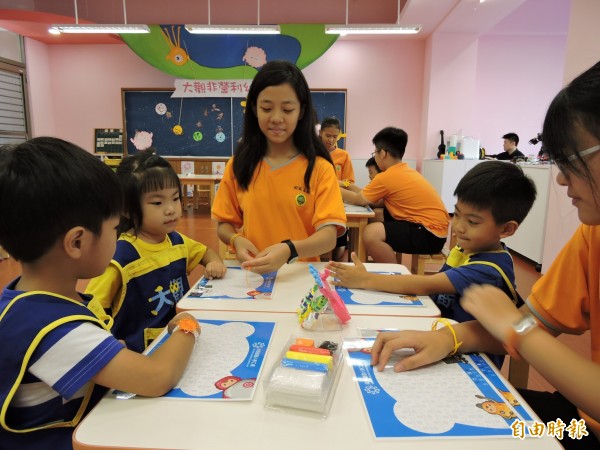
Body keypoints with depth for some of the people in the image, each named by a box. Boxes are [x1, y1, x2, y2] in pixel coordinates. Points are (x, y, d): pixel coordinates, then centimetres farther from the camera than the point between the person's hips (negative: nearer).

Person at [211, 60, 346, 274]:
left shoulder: (319, 168, -3)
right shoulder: (239, 165, 4)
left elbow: (329, 237, -11)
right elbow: (224, 224, 10)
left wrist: (289, 250, -29)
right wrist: (236, 240, -12)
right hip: (252, 274, 2)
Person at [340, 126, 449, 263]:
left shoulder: (386, 177, -13)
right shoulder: (406, 171, 12)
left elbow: (359, 200, 0)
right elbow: (373, 200, 16)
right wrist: (350, 187, 21)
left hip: (430, 234, -10)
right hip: (434, 227, 10)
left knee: (371, 233, -23)